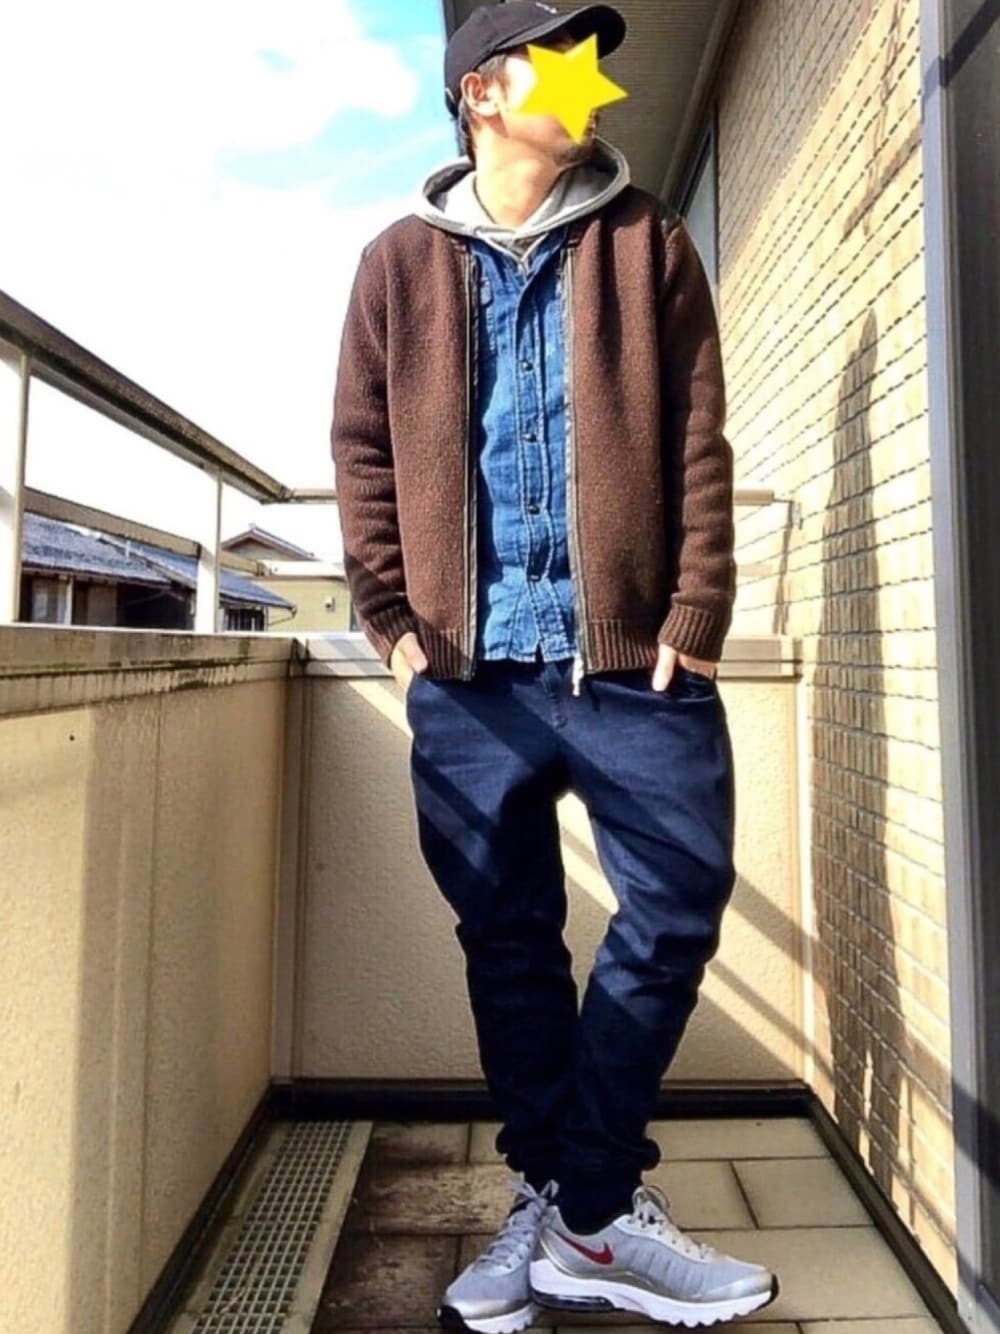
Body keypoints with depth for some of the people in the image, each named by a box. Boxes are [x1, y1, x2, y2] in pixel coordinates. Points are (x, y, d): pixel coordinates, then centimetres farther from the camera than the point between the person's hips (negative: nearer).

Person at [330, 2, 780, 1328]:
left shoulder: (648, 239, 13)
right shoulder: (401, 260, 14)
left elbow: (698, 439, 5)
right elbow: (363, 448, 10)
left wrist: (695, 611, -6)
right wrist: (391, 613, -1)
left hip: (631, 648, 0)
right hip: (468, 664, 1)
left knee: (678, 907, -2)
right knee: (507, 939, 7)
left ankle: (576, 1209, 21)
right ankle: (573, 1203, 29)